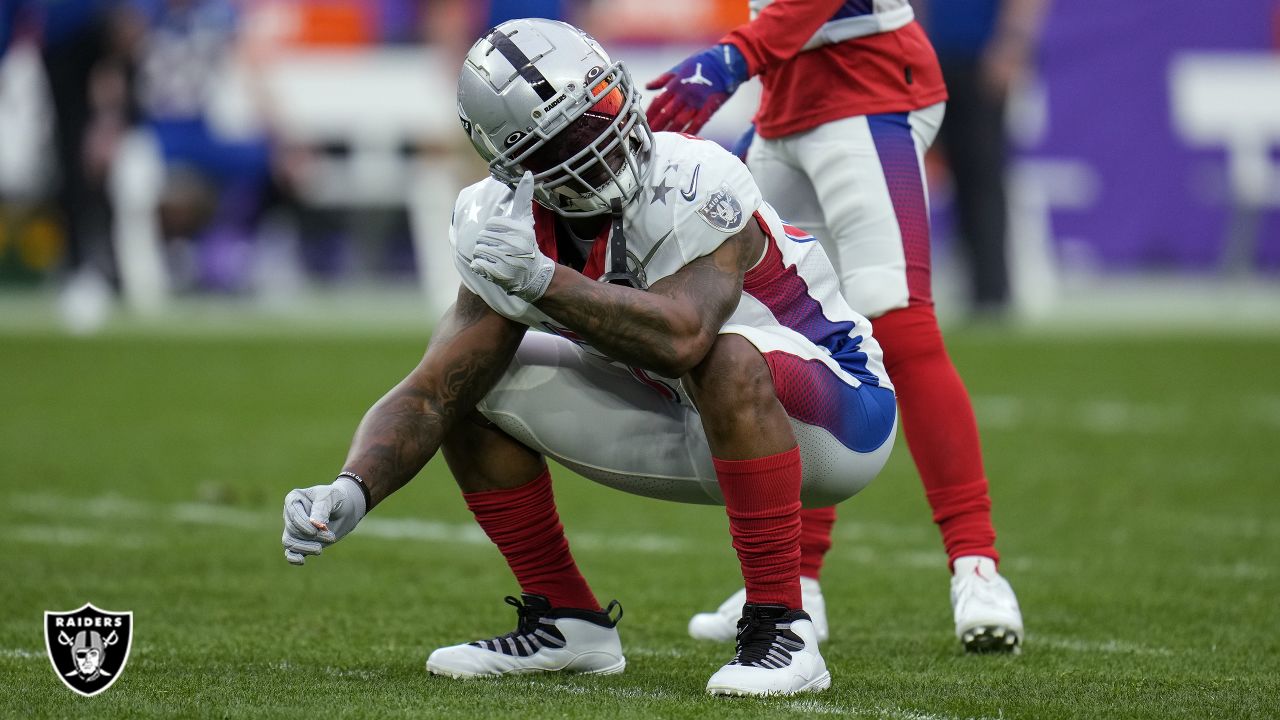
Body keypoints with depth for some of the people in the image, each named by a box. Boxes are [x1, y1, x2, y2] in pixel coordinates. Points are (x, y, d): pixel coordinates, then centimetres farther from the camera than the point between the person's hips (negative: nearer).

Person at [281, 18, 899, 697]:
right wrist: (351, 492, -30)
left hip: (836, 417, -6)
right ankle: (566, 621, 9)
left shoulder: (693, 182, -29)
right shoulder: (507, 223, -10)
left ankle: (783, 635, -29)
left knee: (727, 359, -40)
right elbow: (431, 395, -13)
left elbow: (681, 336, -46)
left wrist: (542, 279, -43)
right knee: (470, 381, -2)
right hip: (695, 429, 7)